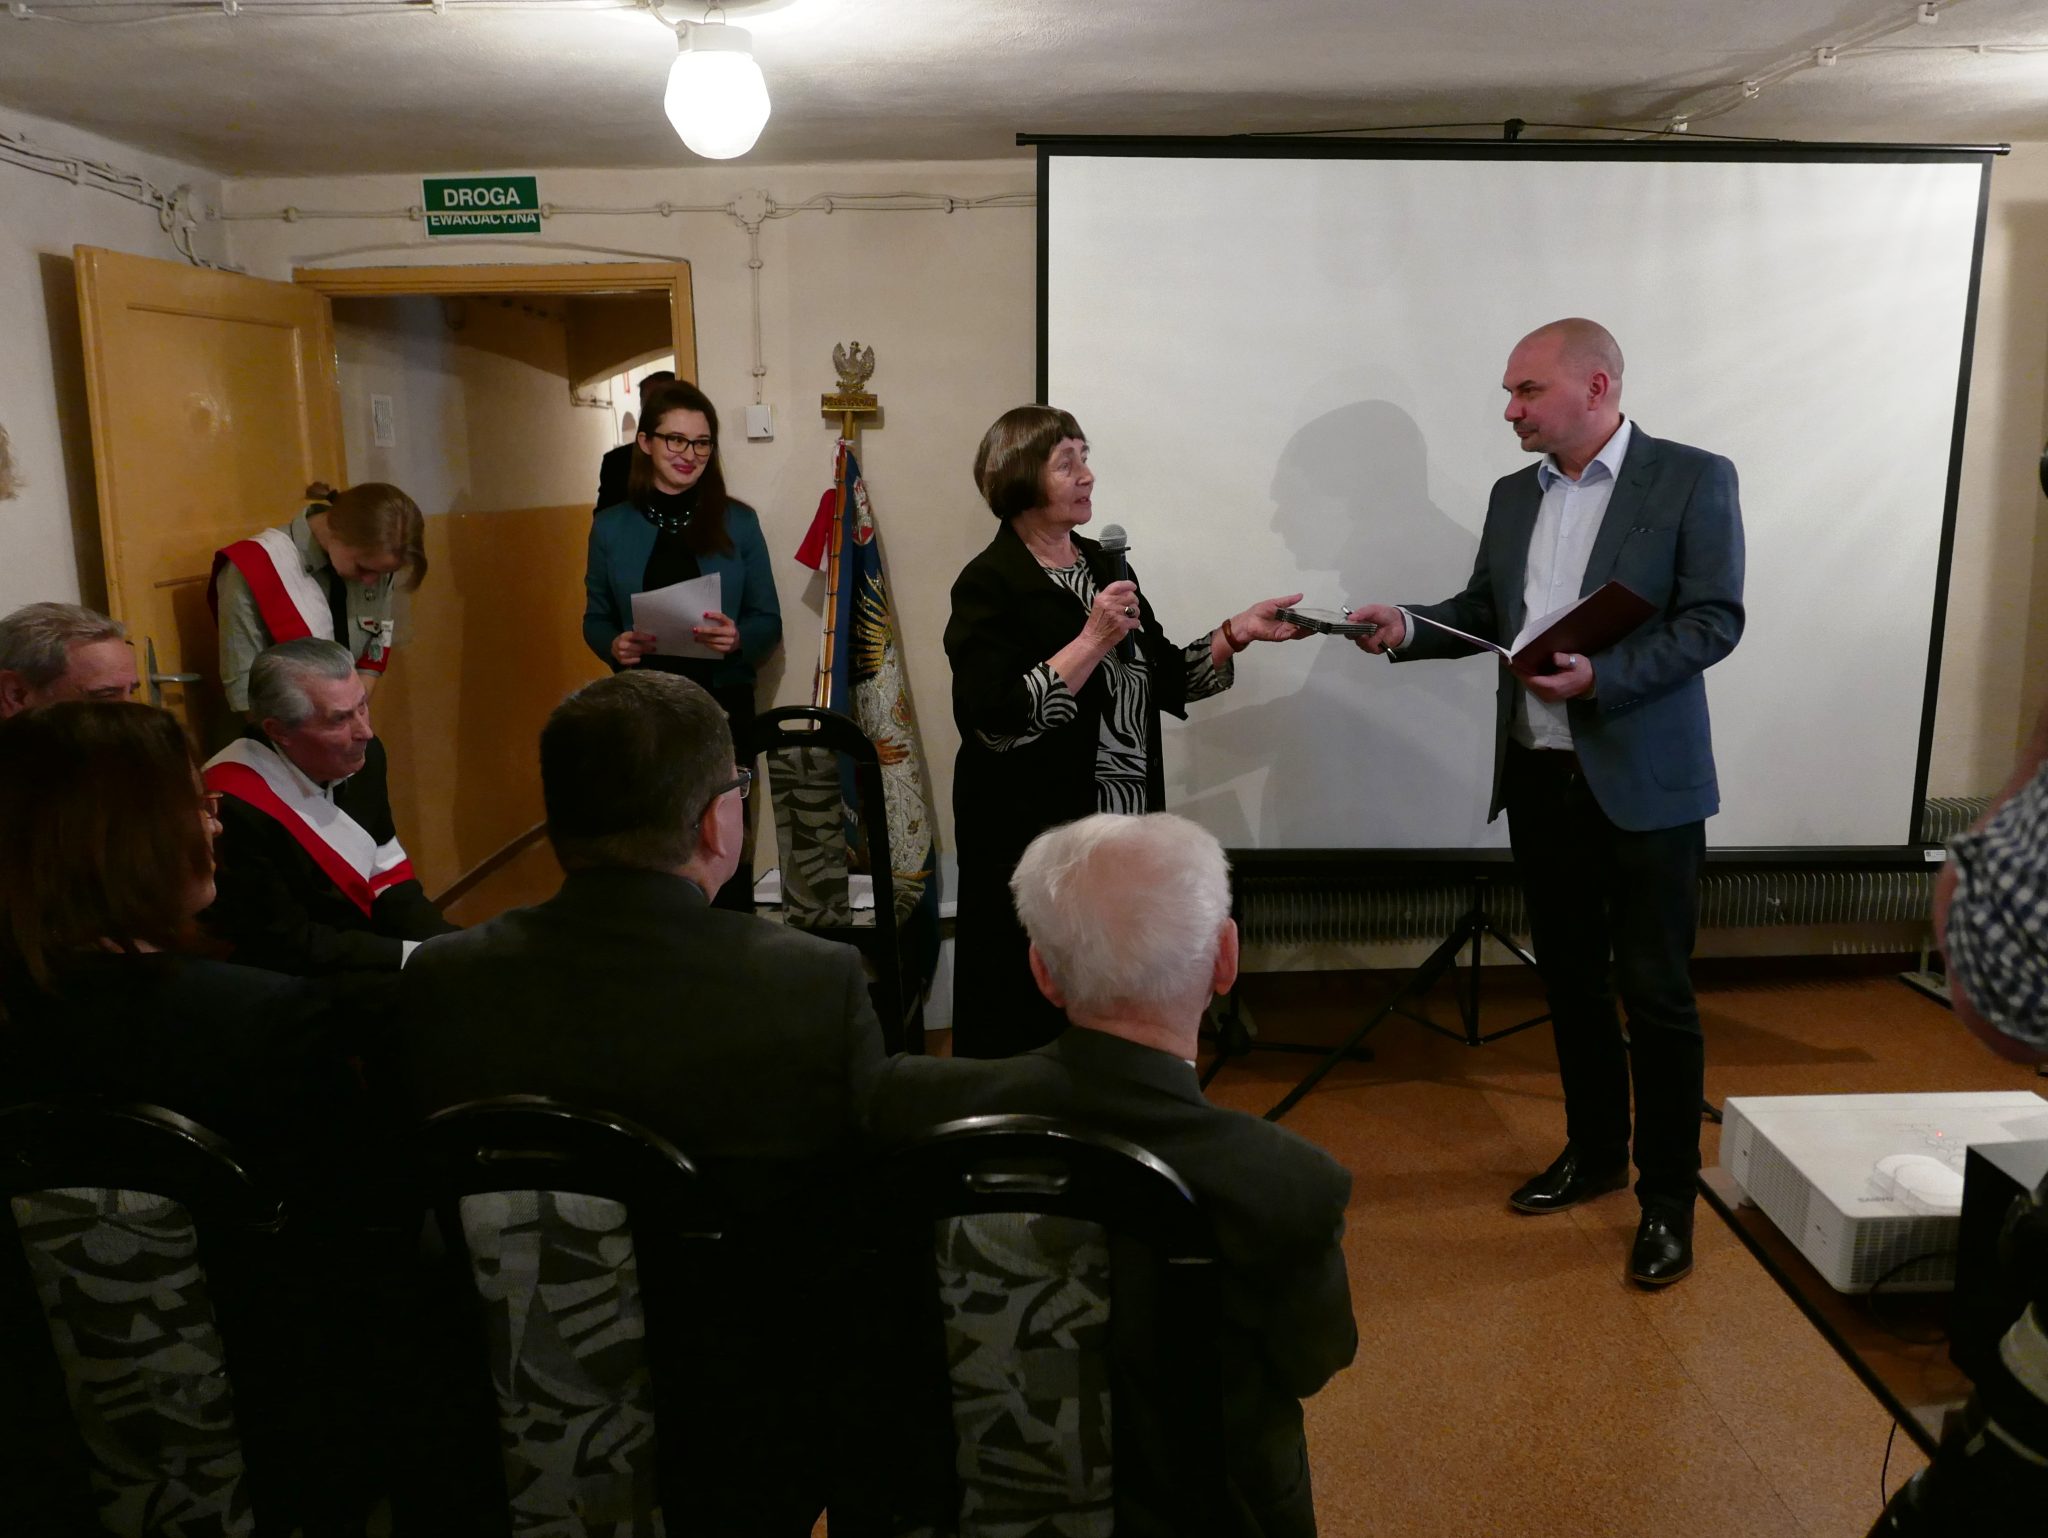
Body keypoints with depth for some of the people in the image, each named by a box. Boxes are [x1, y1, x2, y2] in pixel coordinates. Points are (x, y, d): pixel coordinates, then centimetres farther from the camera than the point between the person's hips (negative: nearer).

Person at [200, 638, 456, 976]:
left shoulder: (360, 757, -4)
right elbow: (287, 949, -18)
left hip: (373, 957, 7)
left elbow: (390, 882, 6)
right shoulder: (234, 809, -24)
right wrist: (422, 955, -18)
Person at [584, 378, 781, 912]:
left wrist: (738, 639, -19)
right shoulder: (611, 527, 4)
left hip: (722, 707, -1)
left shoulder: (739, 523, 1)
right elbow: (595, 619, 10)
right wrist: (614, 646, -13)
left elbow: (769, 623, 2)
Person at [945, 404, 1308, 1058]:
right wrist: (1093, 640, -22)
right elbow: (998, 722, -21)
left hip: (1126, 832, 7)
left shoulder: (1104, 567, 13)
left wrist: (1238, 632, 2)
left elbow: (1164, 681, 14)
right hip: (1032, 838, -6)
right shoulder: (989, 585, -10)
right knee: (1033, 1019, 2)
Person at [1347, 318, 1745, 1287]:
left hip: (1644, 783, -6)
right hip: (1538, 778, 6)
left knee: (1655, 994, 1)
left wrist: (1600, 677, -24)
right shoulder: (1513, 495, 11)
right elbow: (1484, 611, 13)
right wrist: (1408, 626, -6)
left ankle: (1667, 1198, 15)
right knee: (1569, 979, 15)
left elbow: (1713, 621, -12)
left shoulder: (1693, 479, -7)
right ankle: (1593, 1152, 32)